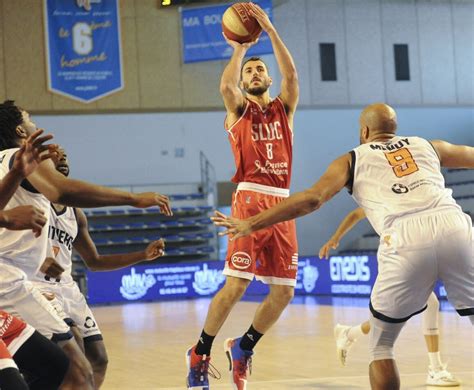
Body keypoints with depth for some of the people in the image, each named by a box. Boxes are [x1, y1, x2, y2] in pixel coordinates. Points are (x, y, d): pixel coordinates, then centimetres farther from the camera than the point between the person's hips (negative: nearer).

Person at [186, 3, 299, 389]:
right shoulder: (239, 110, 10)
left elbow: (291, 75, -2)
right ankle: (200, 354, 3)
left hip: (282, 202, 4)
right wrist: (240, 47, -7)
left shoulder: (284, 108, 17)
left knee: (284, 291, 1)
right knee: (237, 283, -13)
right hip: (250, 199, -4)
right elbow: (226, 85, -14)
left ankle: (243, 347, 21)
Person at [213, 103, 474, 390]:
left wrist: (252, 224, 10)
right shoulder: (427, 146, 30)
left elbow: (312, 199, 7)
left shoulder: (353, 159, 22)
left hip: (404, 241, -2)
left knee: (381, 345, 17)